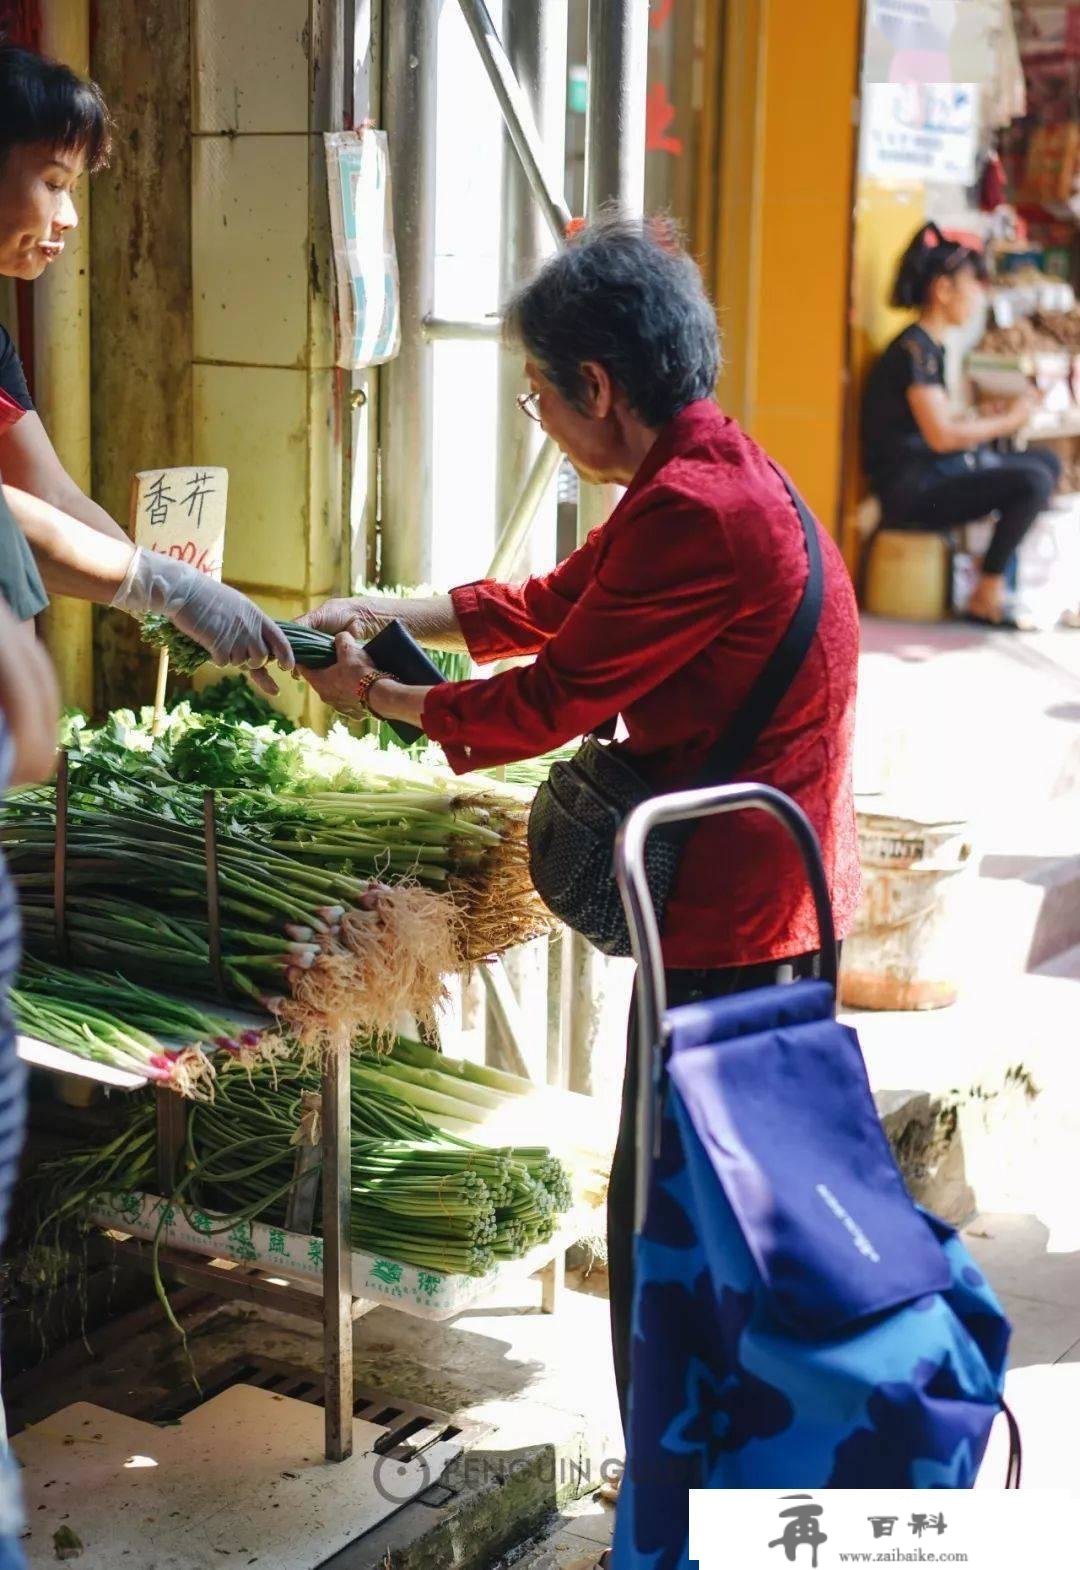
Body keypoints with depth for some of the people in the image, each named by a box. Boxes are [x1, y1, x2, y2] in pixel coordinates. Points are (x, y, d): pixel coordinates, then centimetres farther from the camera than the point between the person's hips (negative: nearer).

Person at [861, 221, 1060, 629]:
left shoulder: (930, 346, 16)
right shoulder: (915, 349, -14)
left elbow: (940, 425, 13)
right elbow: (940, 435, -20)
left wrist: (989, 416, 2)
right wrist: (1008, 421, -9)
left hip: (932, 475, 10)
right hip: (912, 491, -10)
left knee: (1047, 462, 10)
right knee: (1032, 480, -22)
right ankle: (985, 599, -11)